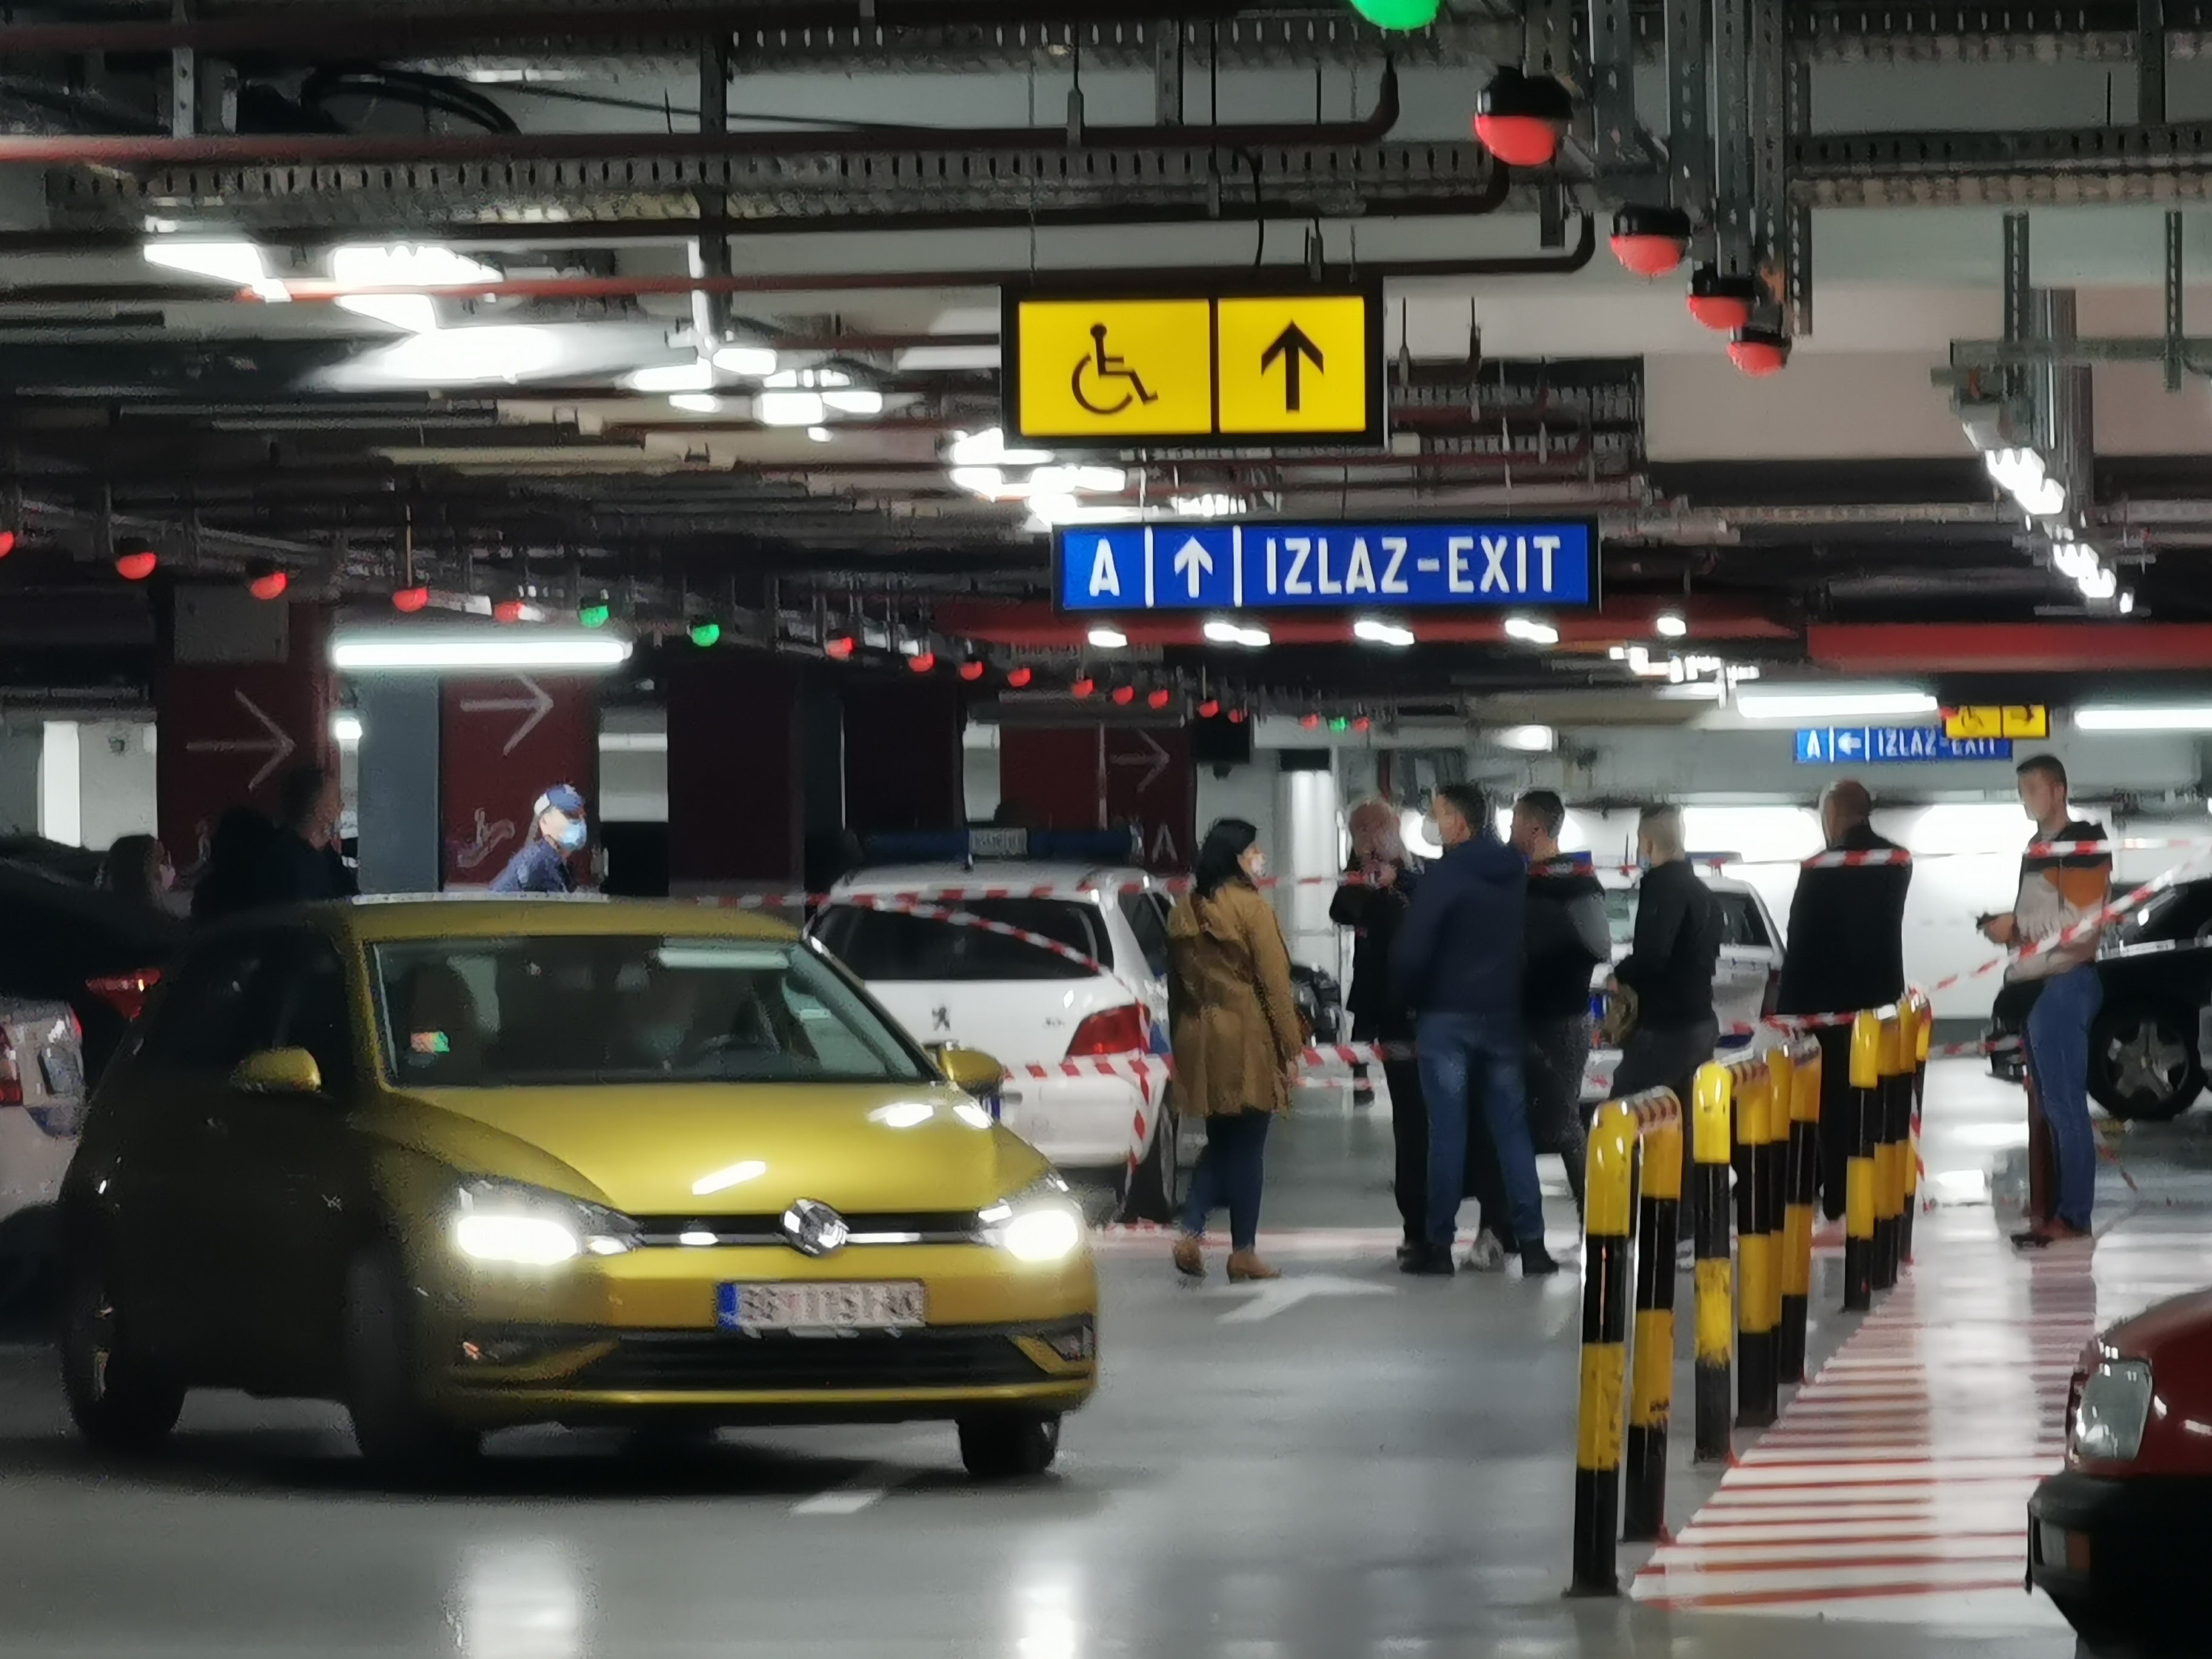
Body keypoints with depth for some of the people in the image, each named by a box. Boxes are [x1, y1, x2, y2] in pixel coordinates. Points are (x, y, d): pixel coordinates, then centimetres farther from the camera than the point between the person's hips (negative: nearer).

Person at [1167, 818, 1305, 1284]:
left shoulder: (1184, 910, 8)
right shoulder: (1252, 908, -11)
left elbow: (1176, 982, 12)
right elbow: (1274, 982, -12)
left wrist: (1181, 1037, 18)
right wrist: (1291, 1046, -7)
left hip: (1198, 1040, 6)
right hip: (1247, 1041, -6)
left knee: (1220, 1144, 15)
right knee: (1247, 1148, 2)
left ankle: (1190, 1234, 0)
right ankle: (1243, 1253, 5)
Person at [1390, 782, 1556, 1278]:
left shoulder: (1444, 876, -11)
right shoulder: (1516, 876, 9)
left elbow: (1411, 950, -14)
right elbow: (1532, 945, 12)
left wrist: (1406, 999, -1)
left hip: (1447, 1015, -5)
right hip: (1504, 1015, 5)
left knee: (1447, 1130, -2)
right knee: (1511, 1129, 6)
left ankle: (1439, 1243, -1)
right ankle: (1530, 1242, 2)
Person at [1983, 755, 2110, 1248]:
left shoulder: (2084, 845, -8)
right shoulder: (2039, 848, 20)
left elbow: (2083, 925, -17)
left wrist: (2018, 926, -13)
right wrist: (2009, 930, 7)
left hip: (2066, 985, -10)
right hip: (2037, 986, 10)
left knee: (2065, 1104, -11)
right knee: (2048, 1106, 9)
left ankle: (2073, 1215, -12)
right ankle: (2055, 1209, 11)